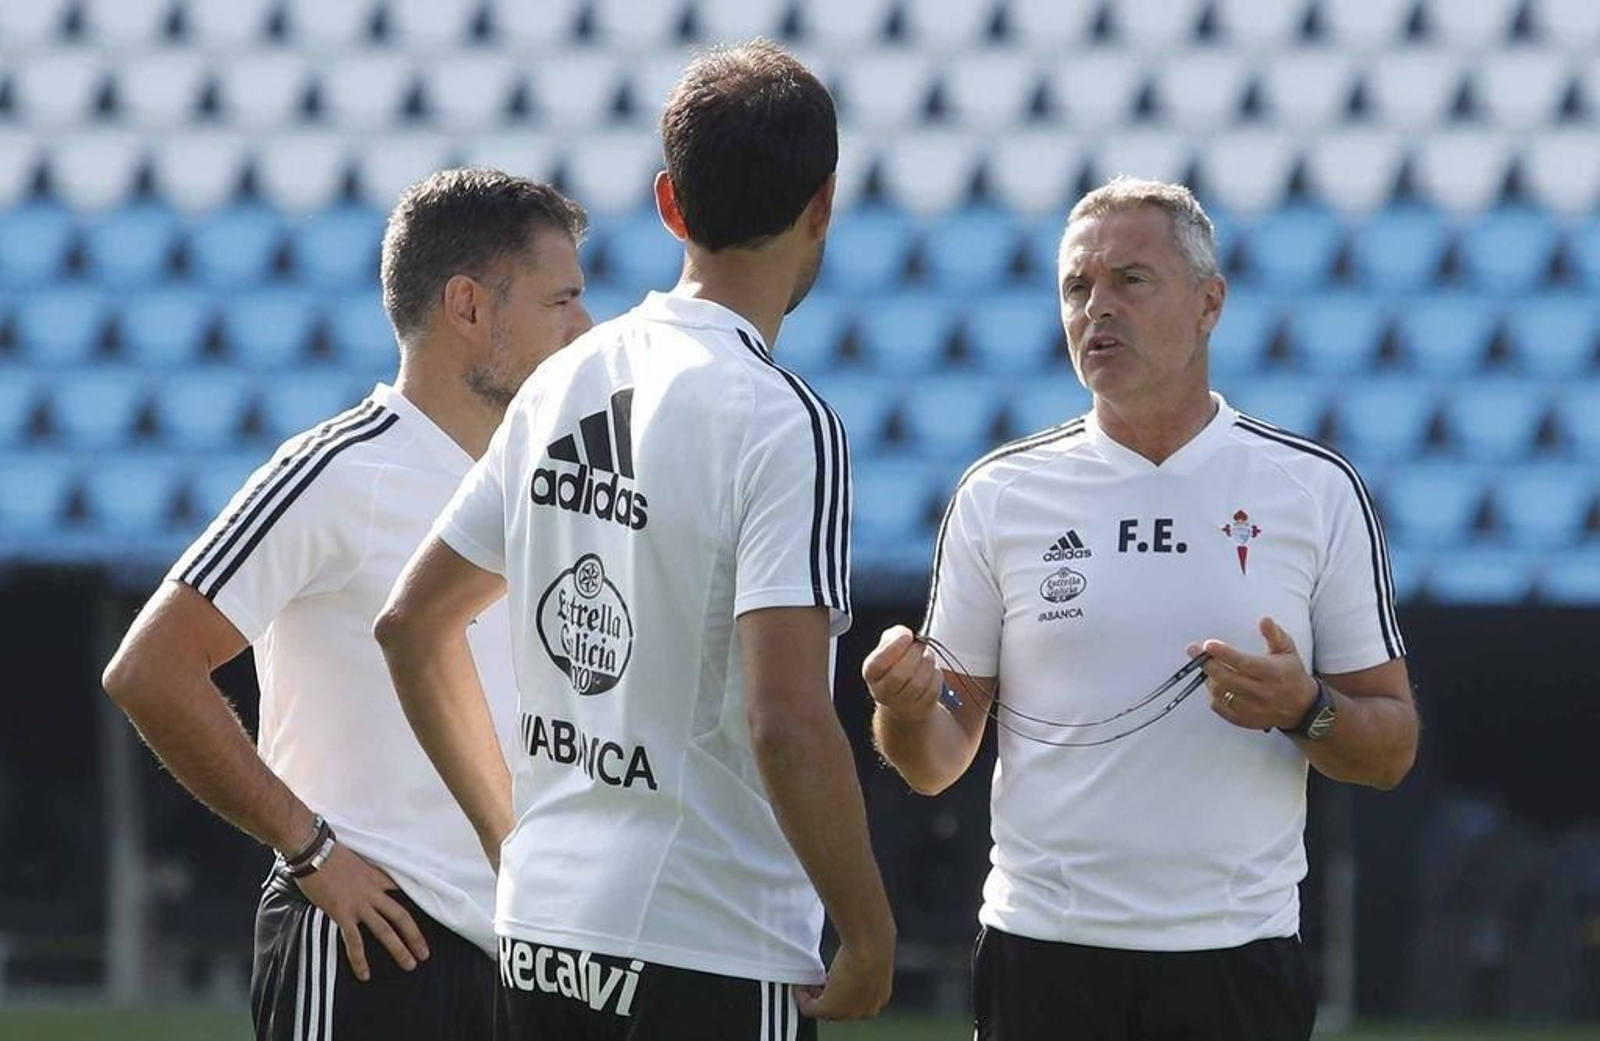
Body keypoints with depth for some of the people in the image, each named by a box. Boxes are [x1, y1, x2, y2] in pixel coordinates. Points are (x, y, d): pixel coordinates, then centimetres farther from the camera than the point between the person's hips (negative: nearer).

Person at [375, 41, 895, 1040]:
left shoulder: (560, 385, 9)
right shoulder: (784, 424, -14)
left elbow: (413, 623, 17)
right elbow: (786, 723, -22)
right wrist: (870, 938, -11)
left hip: (540, 931, 8)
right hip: (713, 959, -7)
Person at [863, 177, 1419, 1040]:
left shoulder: (1318, 490, 3)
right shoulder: (999, 493, 5)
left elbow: (1390, 749, 5)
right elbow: (935, 763, 8)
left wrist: (1304, 710, -15)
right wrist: (908, 705, -14)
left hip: (1236, 959, -1)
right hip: (1041, 958, 1)